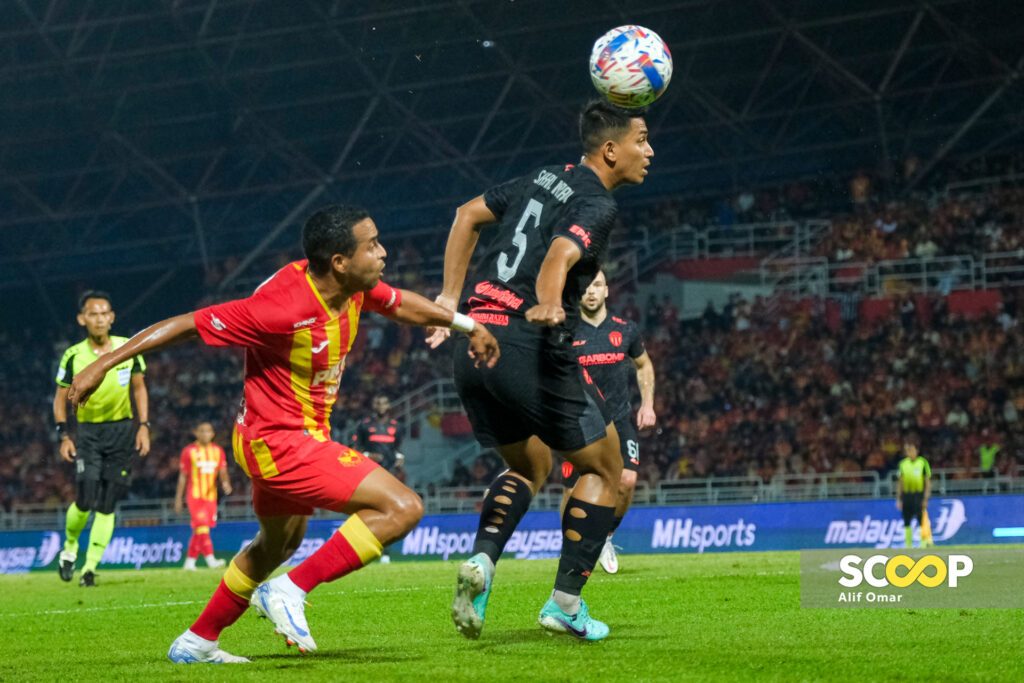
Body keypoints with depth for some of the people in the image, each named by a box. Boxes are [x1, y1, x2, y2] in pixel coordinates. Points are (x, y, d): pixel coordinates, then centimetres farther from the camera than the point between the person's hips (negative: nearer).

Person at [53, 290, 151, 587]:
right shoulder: (73, 356, -6)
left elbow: (139, 387, 10)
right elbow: (61, 398, 5)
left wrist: (143, 426, 1)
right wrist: (64, 436, -5)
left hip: (123, 431, 1)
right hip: (89, 432, -1)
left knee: (106, 505, -3)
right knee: (86, 500, -14)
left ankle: (90, 566, 4)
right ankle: (70, 545, 15)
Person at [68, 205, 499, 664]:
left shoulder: (353, 287, -6)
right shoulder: (283, 307, -30)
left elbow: (401, 304, 18)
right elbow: (186, 325, -24)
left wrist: (466, 324, 30)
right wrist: (102, 365, -22)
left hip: (295, 437, 10)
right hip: (279, 442, -10)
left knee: (279, 544, 31)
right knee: (403, 509, -16)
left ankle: (196, 642, 44)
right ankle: (290, 591, -10)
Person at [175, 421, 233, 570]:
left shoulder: (218, 451, 10)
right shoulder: (189, 451, -1)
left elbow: (223, 472, 6)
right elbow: (183, 476, 2)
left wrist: (226, 483, -17)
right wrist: (178, 498, 1)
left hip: (211, 496, 5)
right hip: (195, 496, -5)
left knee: (199, 531, 8)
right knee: (202, 527, -16)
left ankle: (189, 562, 16)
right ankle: (211, 560, -25)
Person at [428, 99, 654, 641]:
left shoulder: (544, 179, 18)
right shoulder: (596, 204, -7)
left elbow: (468, 214, 25)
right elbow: (560, 256, -26)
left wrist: (450, 298, 23)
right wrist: (548, 307, -45)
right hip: (529, 347, -8)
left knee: (529, 467, 25)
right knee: (604, 468, 10)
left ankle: (482, 559, -1)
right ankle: (565, 602, 5)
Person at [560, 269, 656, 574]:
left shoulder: (625, 330, 6)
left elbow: (644, 366, 22)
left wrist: (647, 405, 13)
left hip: (618, 420, 2)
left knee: (627, 480, -15)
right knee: (574, 491, -4)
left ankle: (605, 537, 10)